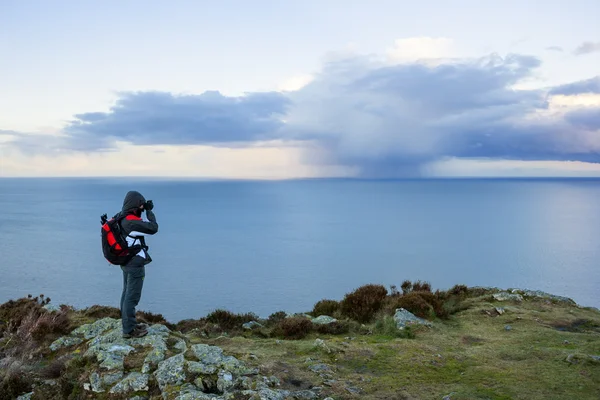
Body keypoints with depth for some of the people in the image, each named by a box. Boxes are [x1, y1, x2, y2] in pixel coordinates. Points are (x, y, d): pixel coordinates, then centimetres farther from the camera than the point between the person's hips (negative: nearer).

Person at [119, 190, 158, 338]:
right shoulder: (132, 222, -25)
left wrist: (145, 211, 5)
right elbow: (153, 228, -24)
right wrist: (149, 211, -12)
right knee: (132, 297, -1)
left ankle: (129, 323, 31)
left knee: (127, 293, 18)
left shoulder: (122, 218, 5)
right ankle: (129, 330, 7)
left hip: (126, 262, 10)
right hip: (135, 264, -10)